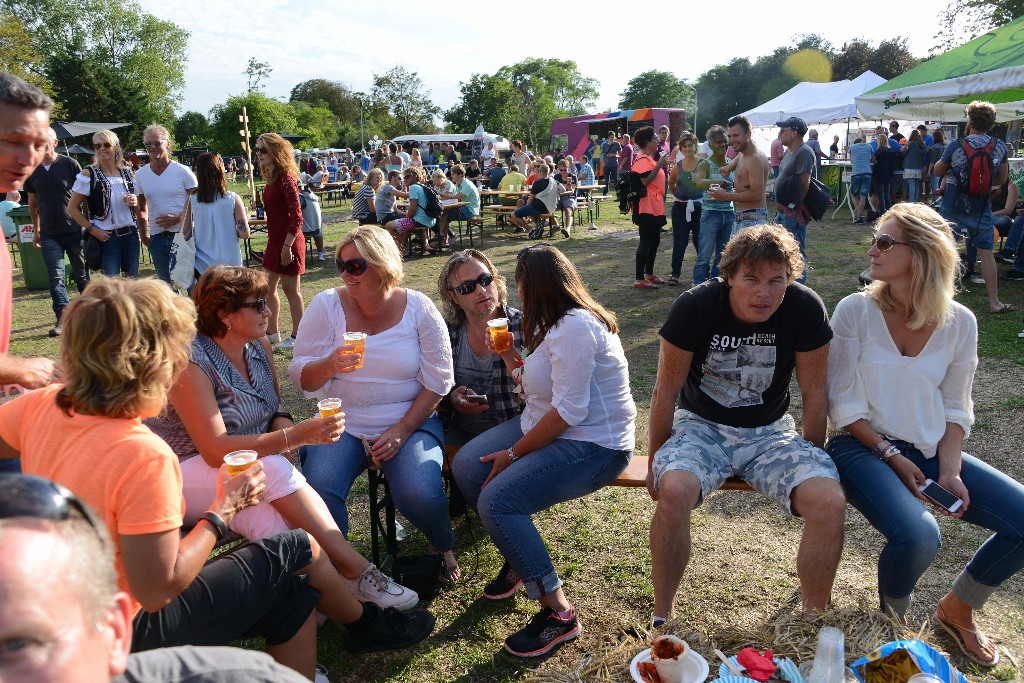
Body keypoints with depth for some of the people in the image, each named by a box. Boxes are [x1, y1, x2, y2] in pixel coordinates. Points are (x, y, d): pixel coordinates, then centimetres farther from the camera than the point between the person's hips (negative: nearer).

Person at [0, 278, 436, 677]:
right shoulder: (143, 456, -32)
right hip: (128, 634, -8)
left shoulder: (41, 407, -10)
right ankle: (365, 622, 33)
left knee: (292, 591, 13)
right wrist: (224, 511, -15)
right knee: (296, 551, 4)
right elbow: (157, 590, -27)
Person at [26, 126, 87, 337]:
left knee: (81, 273, 8)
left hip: (73, 230, -3)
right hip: (49, 234, 3)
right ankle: (62, 318, -3)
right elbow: (33, 203, 16)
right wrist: (36, 231, 15)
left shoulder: (70, 164, -4)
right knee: (55, 275, -3)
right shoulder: (32, 170, 7)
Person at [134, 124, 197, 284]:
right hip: (157, 238, 4)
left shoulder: (182, 172, -5)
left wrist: (177, 218, -18)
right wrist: (143, 234, 8)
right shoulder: (141, 175, 8)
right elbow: (142, 209, 18)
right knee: (166, 283, 13)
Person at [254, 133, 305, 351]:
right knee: (268, 287, 15)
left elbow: (296, 216, -20)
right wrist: (274, 243, 18)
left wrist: (287, 246, -22)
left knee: (291, 289, 1)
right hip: (275, 240, 9)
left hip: (288, 242, -9)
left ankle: (297, 336, 12)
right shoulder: (271, 178, 11)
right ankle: (272, 333, 27)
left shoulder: (285, 178, -16)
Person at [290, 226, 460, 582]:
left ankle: (443, 546, 13)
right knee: (319, 490, -26)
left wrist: (402, 430, -13)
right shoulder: (327, 305, -3)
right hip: (342, 423, 1)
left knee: (420, 496, -25)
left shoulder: (418, 308, -5)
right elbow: (301, 377, -2)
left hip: (410, 421, -1)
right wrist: (329, 366, -26)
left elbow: (438, 381, -3)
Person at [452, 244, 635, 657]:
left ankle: (558, 612, -11)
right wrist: (509, 355, 10)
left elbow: (569, 410, -27)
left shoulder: (575, 327, -21)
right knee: (466, 467, -1)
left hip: (593, 445, -10)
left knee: (497, 499, -25)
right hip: (545, 427, 10)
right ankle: (518, 559, 17)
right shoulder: (557, 324, 12)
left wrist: (513, 454, -19)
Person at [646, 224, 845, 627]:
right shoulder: (694, 307, -18)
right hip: (702, 426, -1)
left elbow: (814, 391, -1)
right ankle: (662, 617, -11)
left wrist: (813, 459, 6)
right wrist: (655, 462, -1)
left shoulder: (805, 310, -14)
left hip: (770, 431, 2)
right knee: (673, 490, -32)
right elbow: (667, 389, -7)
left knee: (830, 501, -24)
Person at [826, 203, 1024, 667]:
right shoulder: (856, 311, -8)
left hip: (931, 453, 5)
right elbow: (843, 404, -7)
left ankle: (957, 609, 17)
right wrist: (893, 458, -14)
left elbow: (955, 409, 6)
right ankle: (893, 614, 6)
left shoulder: (960, 323, 1)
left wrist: (949, 471, -8)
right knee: (917, 536, -31)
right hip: (864, 449, -4)